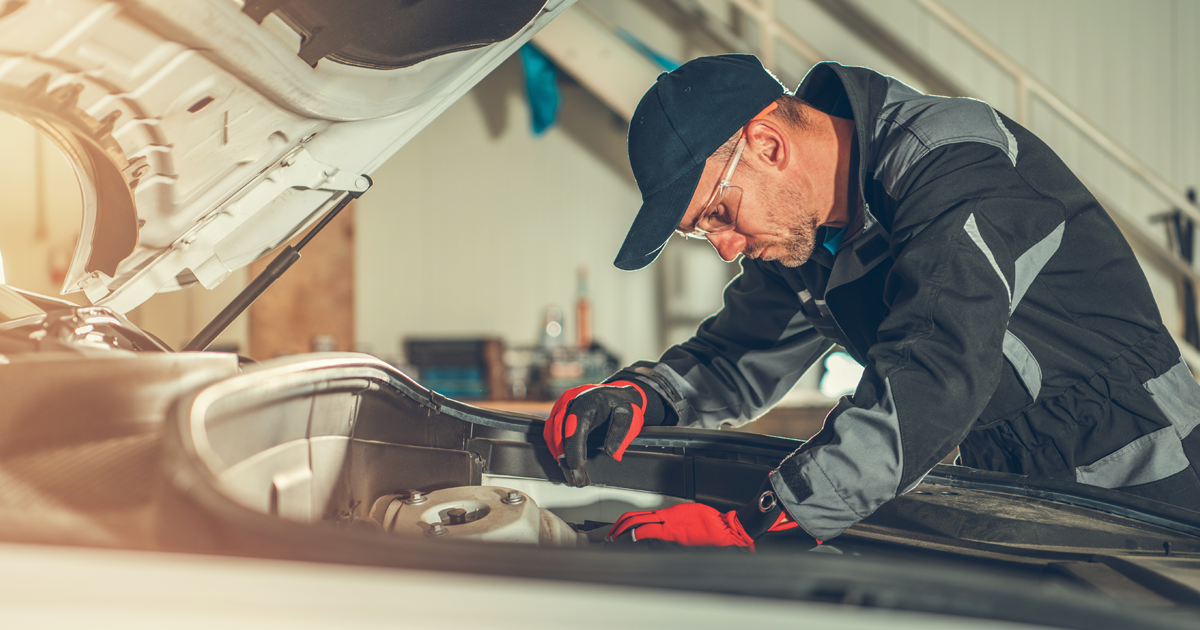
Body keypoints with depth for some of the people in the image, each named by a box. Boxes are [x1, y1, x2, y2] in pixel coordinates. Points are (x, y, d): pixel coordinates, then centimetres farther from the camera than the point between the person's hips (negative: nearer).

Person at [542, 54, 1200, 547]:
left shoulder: (948, 161, -26)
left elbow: (933, 381, -39)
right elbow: (739, 358, 13)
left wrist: (755, 526, -42)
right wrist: (642, 393, -11)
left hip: (1134, 477, -7)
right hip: (1017, 497, 7)